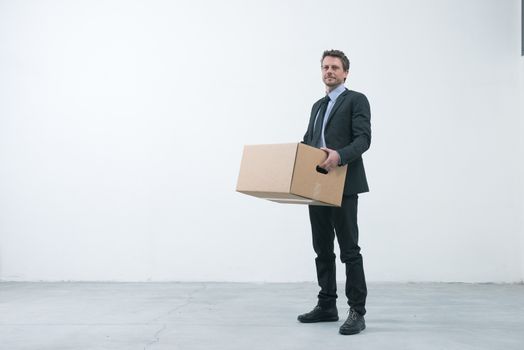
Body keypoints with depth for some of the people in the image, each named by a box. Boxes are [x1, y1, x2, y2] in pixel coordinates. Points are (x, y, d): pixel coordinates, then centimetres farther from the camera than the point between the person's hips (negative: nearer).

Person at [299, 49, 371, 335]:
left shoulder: (356, 100, -2)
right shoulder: (318, 106, 23)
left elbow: (363, 139, -14)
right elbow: (308, 142, 22)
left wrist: (339, 155, -31)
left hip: (343, 186, -7)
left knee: (348, 249, -6)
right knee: (322, 249, 10)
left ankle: (357, 312, -2)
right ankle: (327, 306, 19)